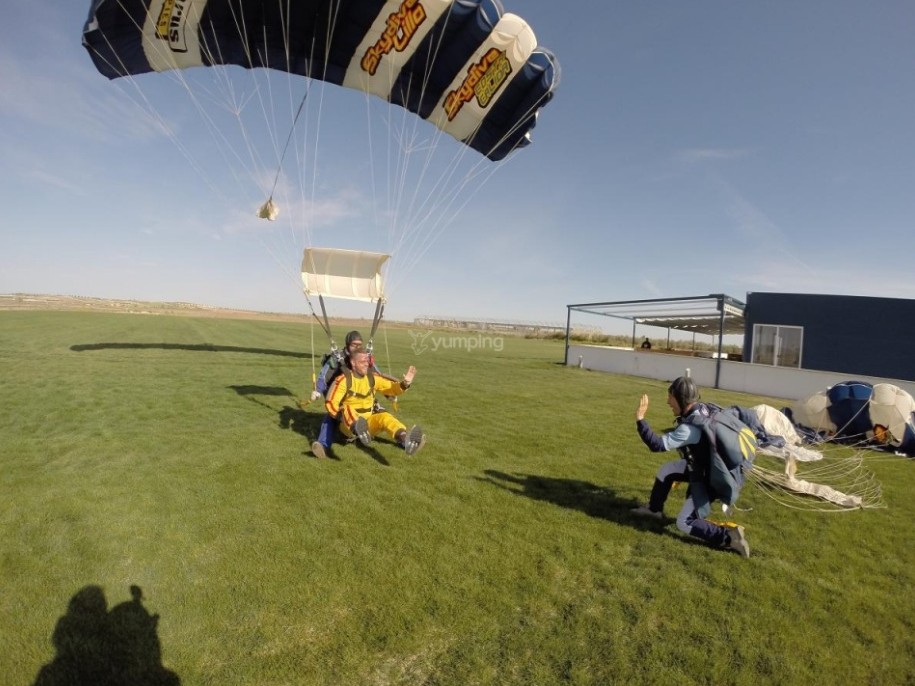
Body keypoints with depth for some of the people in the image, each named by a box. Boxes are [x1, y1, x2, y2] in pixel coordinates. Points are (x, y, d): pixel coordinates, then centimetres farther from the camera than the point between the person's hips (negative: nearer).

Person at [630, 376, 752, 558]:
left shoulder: (691, 428, -32)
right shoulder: (706, 409, -8)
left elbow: (657, 445, -30)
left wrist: (640, 419, -24)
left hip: (713, 480, -9)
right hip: (709, 467, 9)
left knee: (684, 523, -3)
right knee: (666, 469, 17)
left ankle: (729, 537, -6)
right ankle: (654, 509, 33)